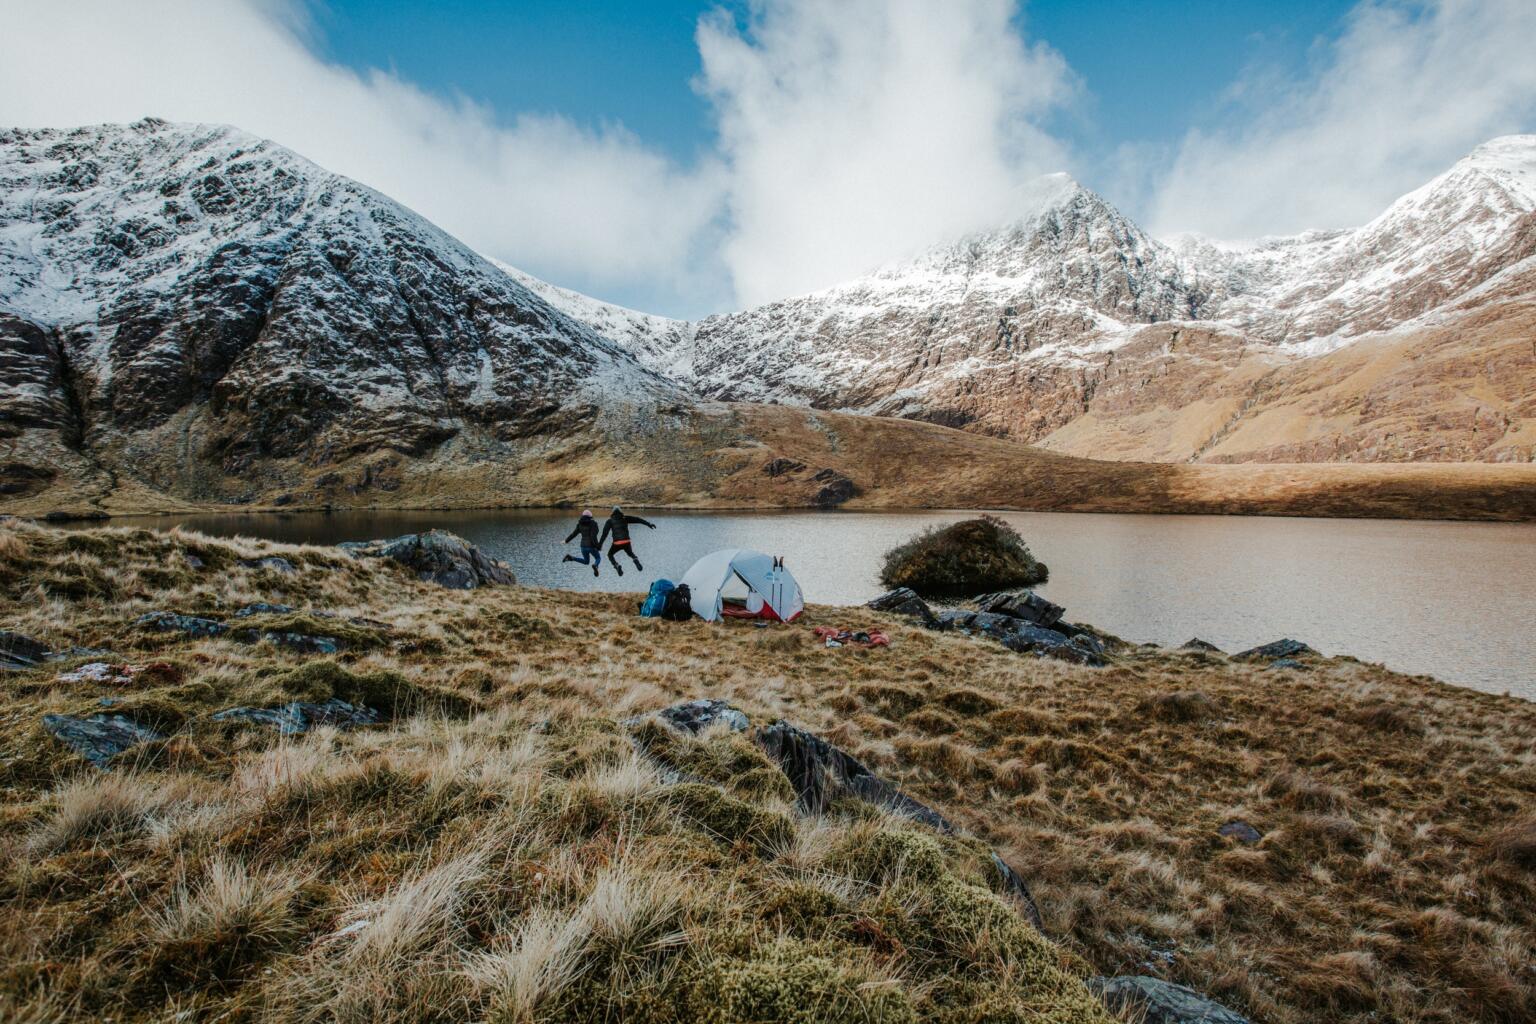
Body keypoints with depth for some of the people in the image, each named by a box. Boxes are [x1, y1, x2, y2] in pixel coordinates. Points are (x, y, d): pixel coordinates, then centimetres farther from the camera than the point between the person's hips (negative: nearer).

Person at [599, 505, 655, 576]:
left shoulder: (610, 521, 6)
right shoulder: (625, 518, 11)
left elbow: (605, 533, -1)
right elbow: (637, 519, 6)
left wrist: (599, 544, -1)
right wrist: (648, 524, 5)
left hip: (617, 543, -2)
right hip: (626, 542, 2)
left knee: (610, 555, 23)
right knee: (630, 553, 30)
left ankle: (617, 566, -4)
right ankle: (636, 560, -4)